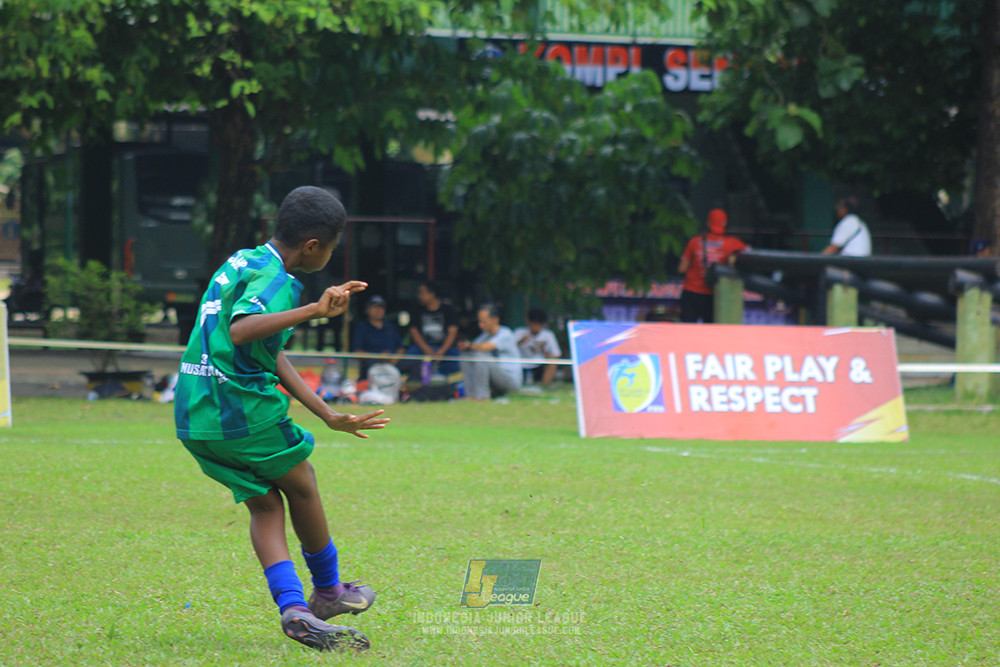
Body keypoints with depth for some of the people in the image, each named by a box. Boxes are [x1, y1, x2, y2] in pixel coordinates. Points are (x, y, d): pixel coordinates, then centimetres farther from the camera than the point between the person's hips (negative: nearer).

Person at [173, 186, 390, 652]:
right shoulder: (274, 278, -14)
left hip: (193, 417, 8)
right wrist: (313, 310, -40)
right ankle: (327, 591, 32)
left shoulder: (244, 263, 16)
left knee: (265, 504, 11)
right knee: (302, 486, 15)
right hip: (244, 411, -8)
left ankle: (294, 609, -4)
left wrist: (329, 416, 24)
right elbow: (241, 330, -36)